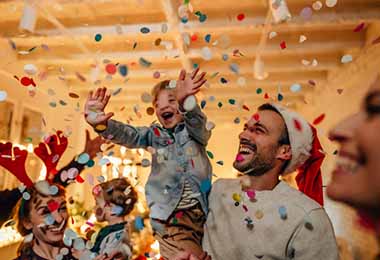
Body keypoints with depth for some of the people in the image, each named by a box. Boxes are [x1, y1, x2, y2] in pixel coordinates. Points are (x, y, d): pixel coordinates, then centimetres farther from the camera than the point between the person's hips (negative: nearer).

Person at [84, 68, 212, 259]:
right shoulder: (154, 134, 9)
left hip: (201, 211, 1)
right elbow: (129, 135, -9)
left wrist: (186, 101, -42)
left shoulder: (195, 130, 4)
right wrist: (101, 125, -31)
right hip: (170, 216, 0)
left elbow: (196, 119, -18)